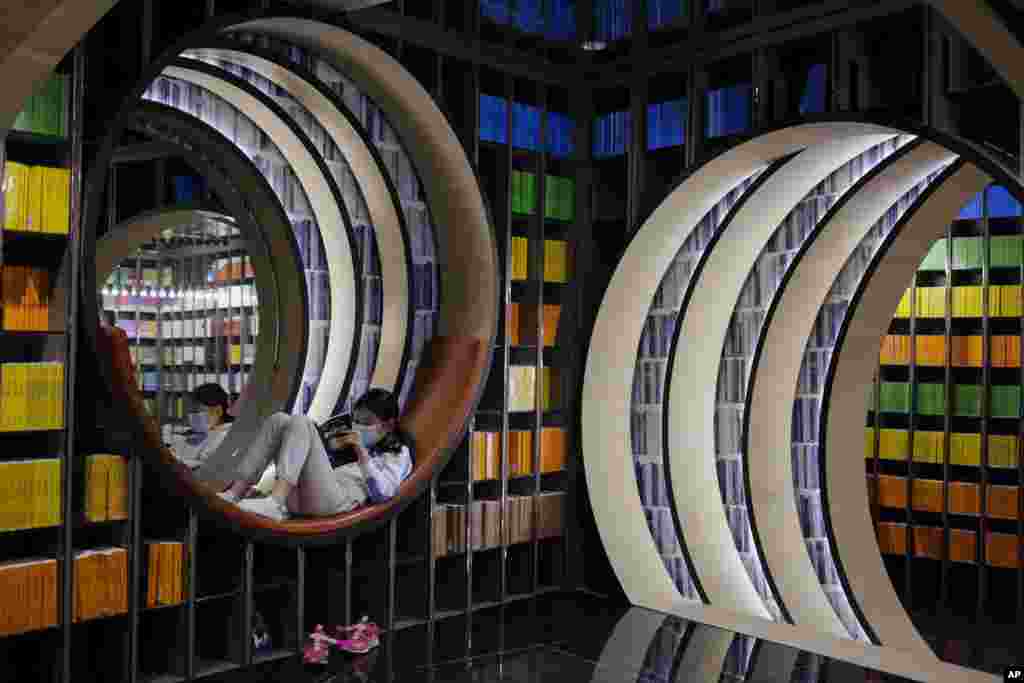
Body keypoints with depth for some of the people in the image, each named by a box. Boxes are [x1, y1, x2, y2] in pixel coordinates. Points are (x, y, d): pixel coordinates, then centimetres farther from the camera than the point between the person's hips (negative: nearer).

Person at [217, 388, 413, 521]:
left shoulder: (398, 453, 18)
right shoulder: (352, 445, 36)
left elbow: (382, 494, -2)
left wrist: (362, 453, -1)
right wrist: (332, 446, 16)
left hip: (332, 500, -7)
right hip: (299, 495, 7)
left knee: (300, 423, -18)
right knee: (279, 420, -1)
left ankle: (275, 505, -36)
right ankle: (235, 493, -14)